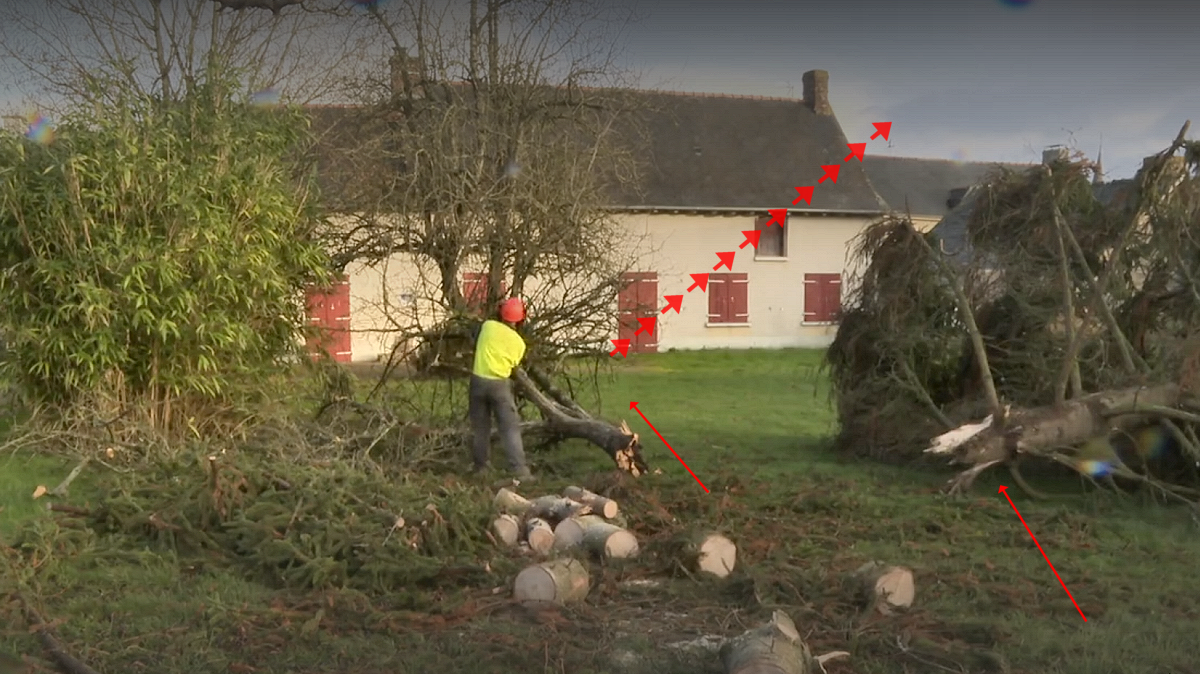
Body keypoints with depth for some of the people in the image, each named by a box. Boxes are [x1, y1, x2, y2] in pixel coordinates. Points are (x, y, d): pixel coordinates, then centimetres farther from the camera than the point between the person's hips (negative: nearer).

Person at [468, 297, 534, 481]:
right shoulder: (519, 342, -1)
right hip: (500, 384, -2)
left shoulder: (487, 326, -2)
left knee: (480, 427, 14)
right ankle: (520, 470, -9)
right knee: (511, 428, -1)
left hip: (478, 380, 2)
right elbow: (513, 365, 5)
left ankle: (480, 466, 21)